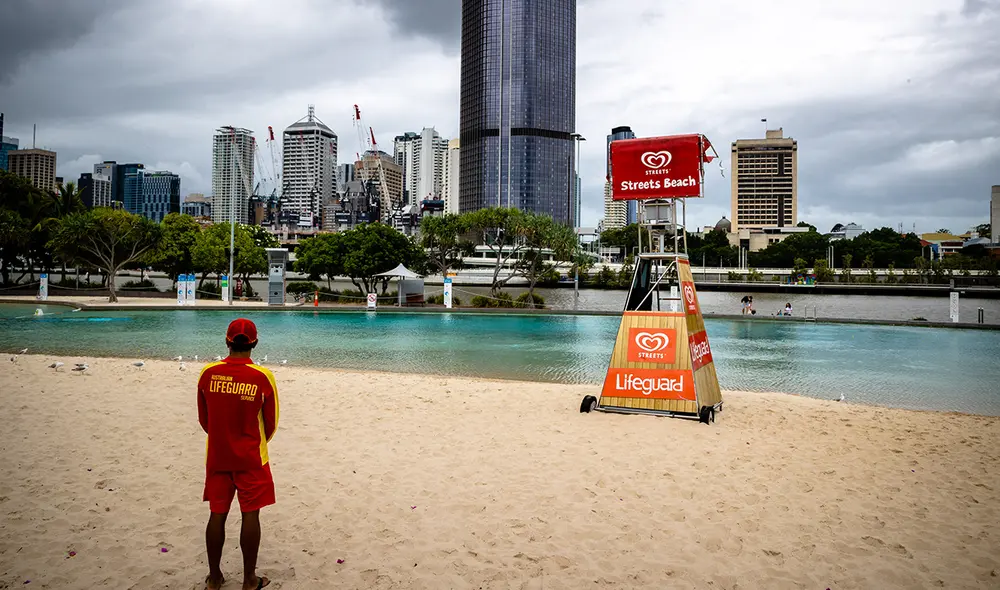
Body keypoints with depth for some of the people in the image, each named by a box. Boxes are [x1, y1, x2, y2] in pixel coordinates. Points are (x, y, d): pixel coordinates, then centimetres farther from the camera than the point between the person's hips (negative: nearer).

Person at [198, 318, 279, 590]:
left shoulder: (208, 373, -7)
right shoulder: (262, 377, -15)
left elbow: (203, 419, 4)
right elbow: (271, 424, -4)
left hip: (217, 456, 3)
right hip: (250, 459, -3)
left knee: (217, 514, 12)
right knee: (250, 515, 6)